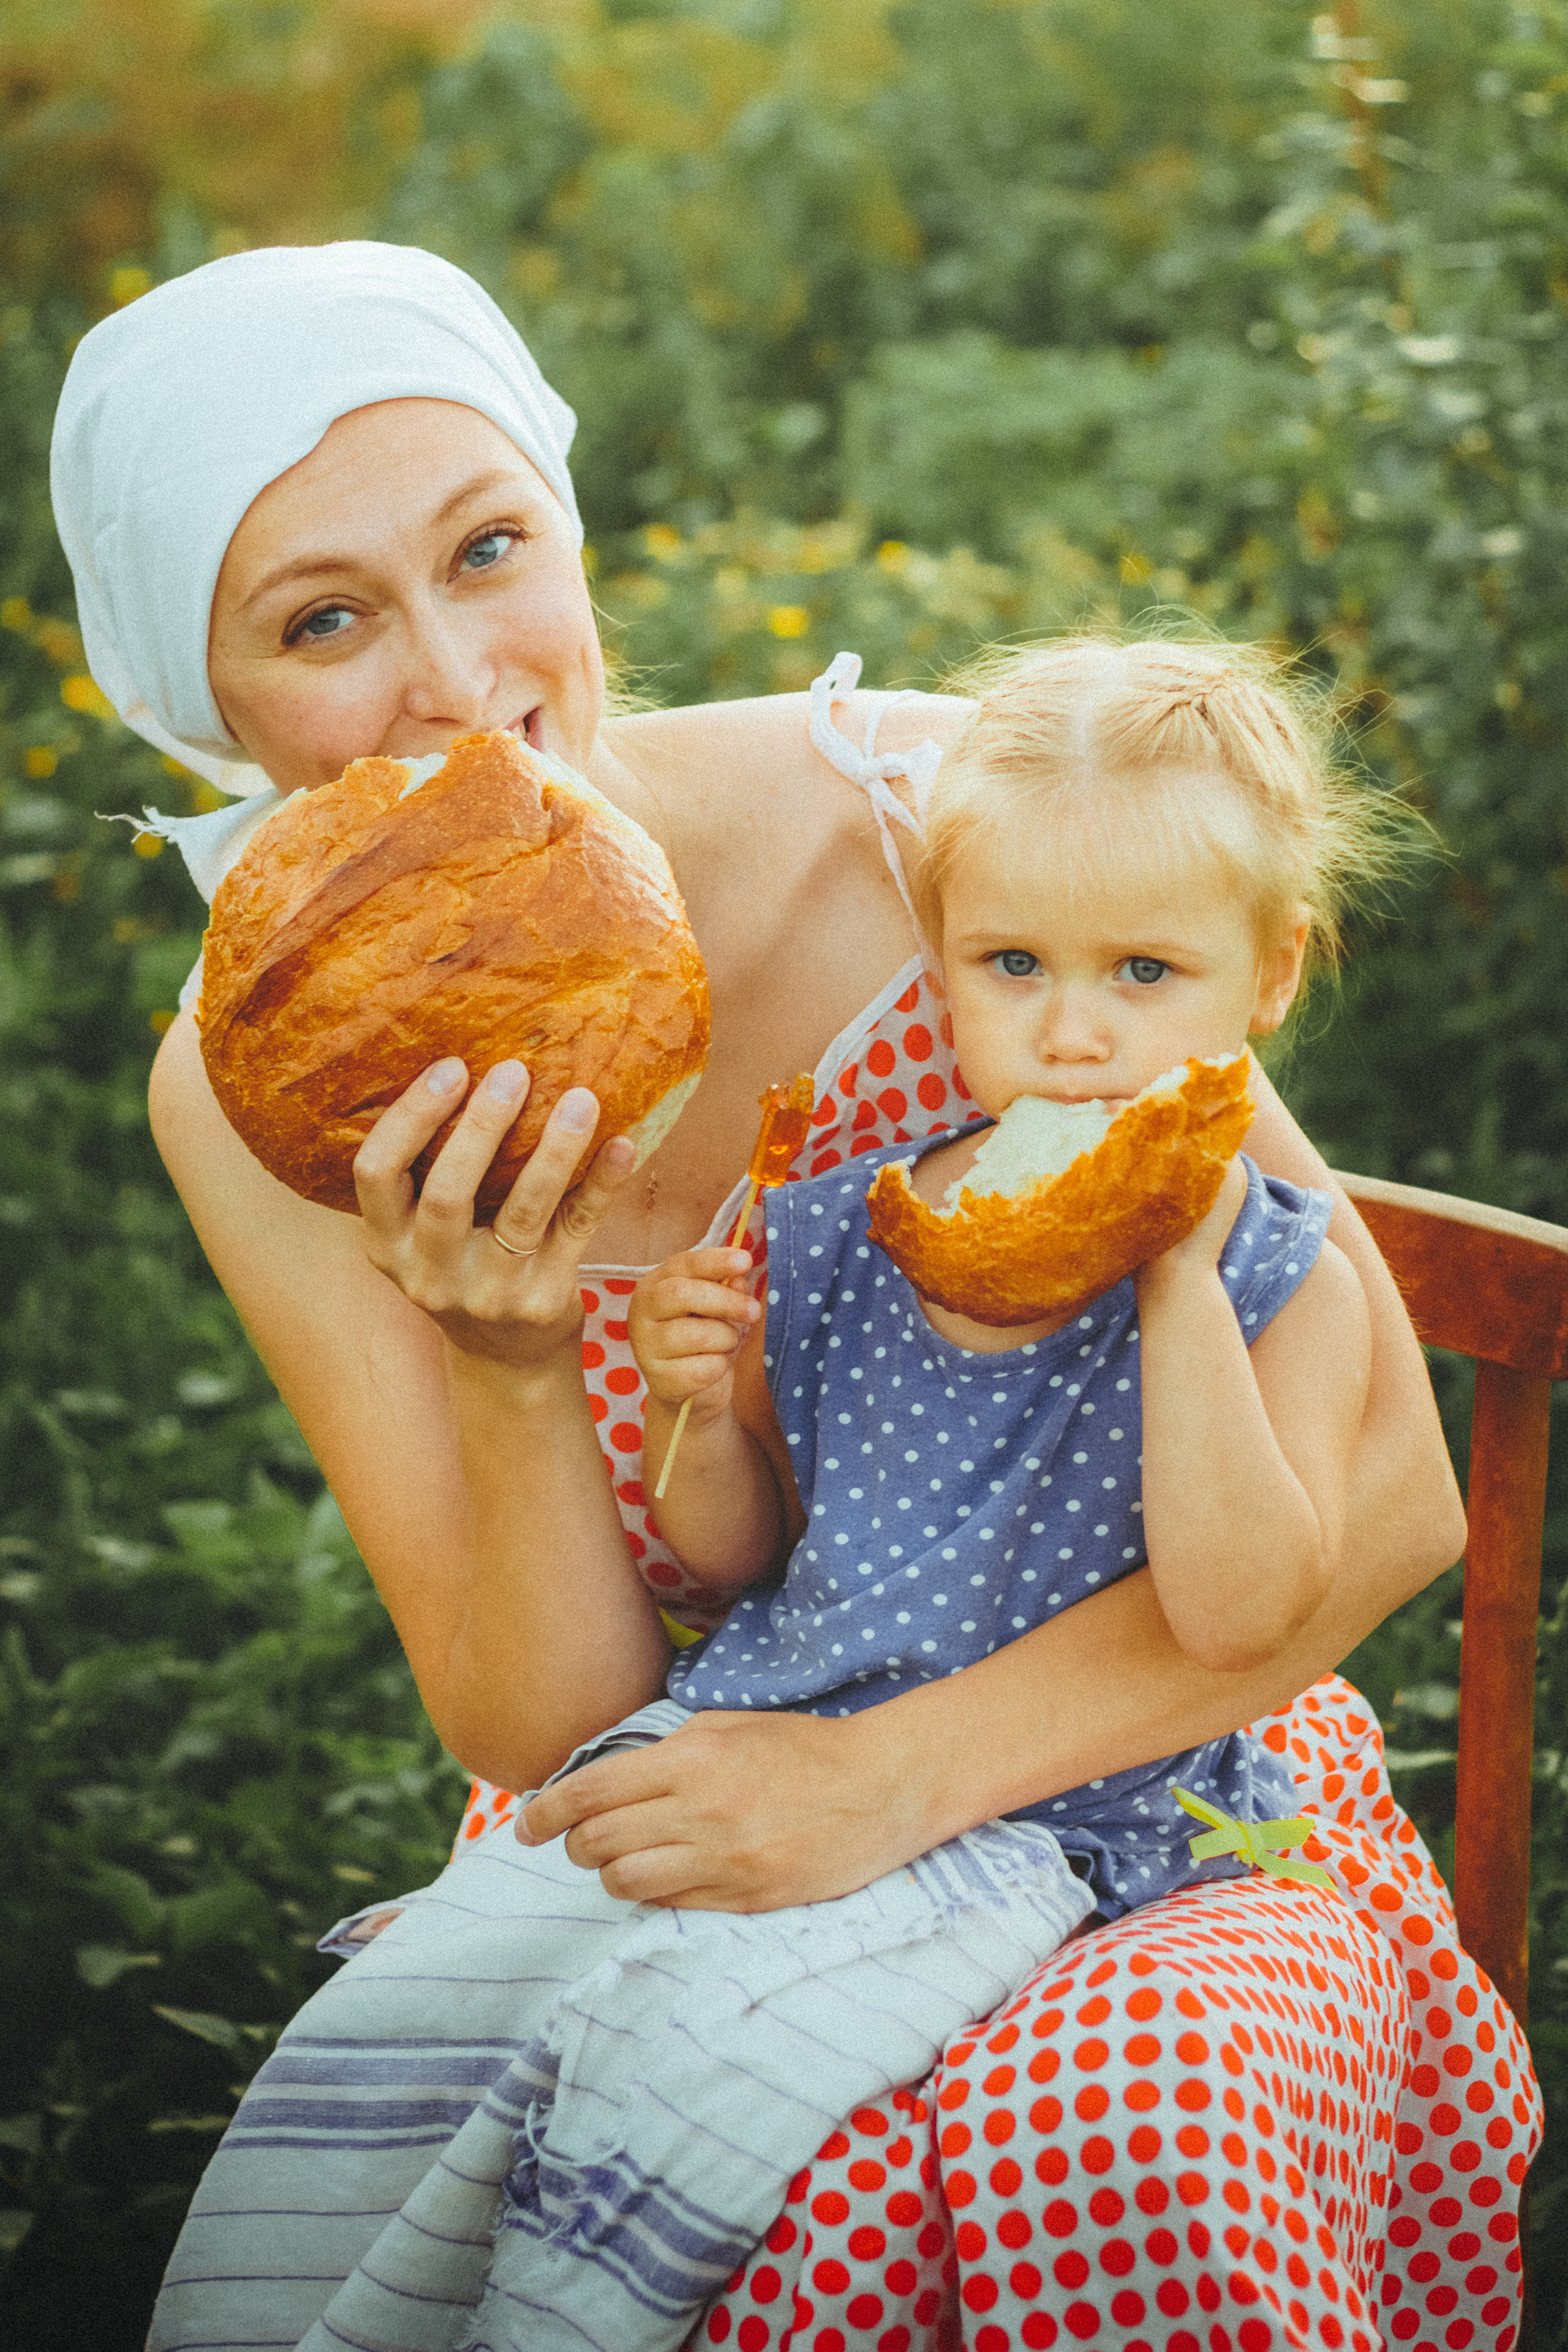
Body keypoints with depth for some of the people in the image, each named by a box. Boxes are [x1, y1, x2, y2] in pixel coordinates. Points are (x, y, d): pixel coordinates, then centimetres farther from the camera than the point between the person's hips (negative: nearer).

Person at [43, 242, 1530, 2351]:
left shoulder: (933, 827, -17)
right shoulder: (257, 1099, -8)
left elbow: (1389, 1481, -16)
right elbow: (547, 1740, -8)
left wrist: (906, 1768, -27)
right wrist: (511, 1376, -27)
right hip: (627, 1862, 3)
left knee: (1113, 2177, -34)